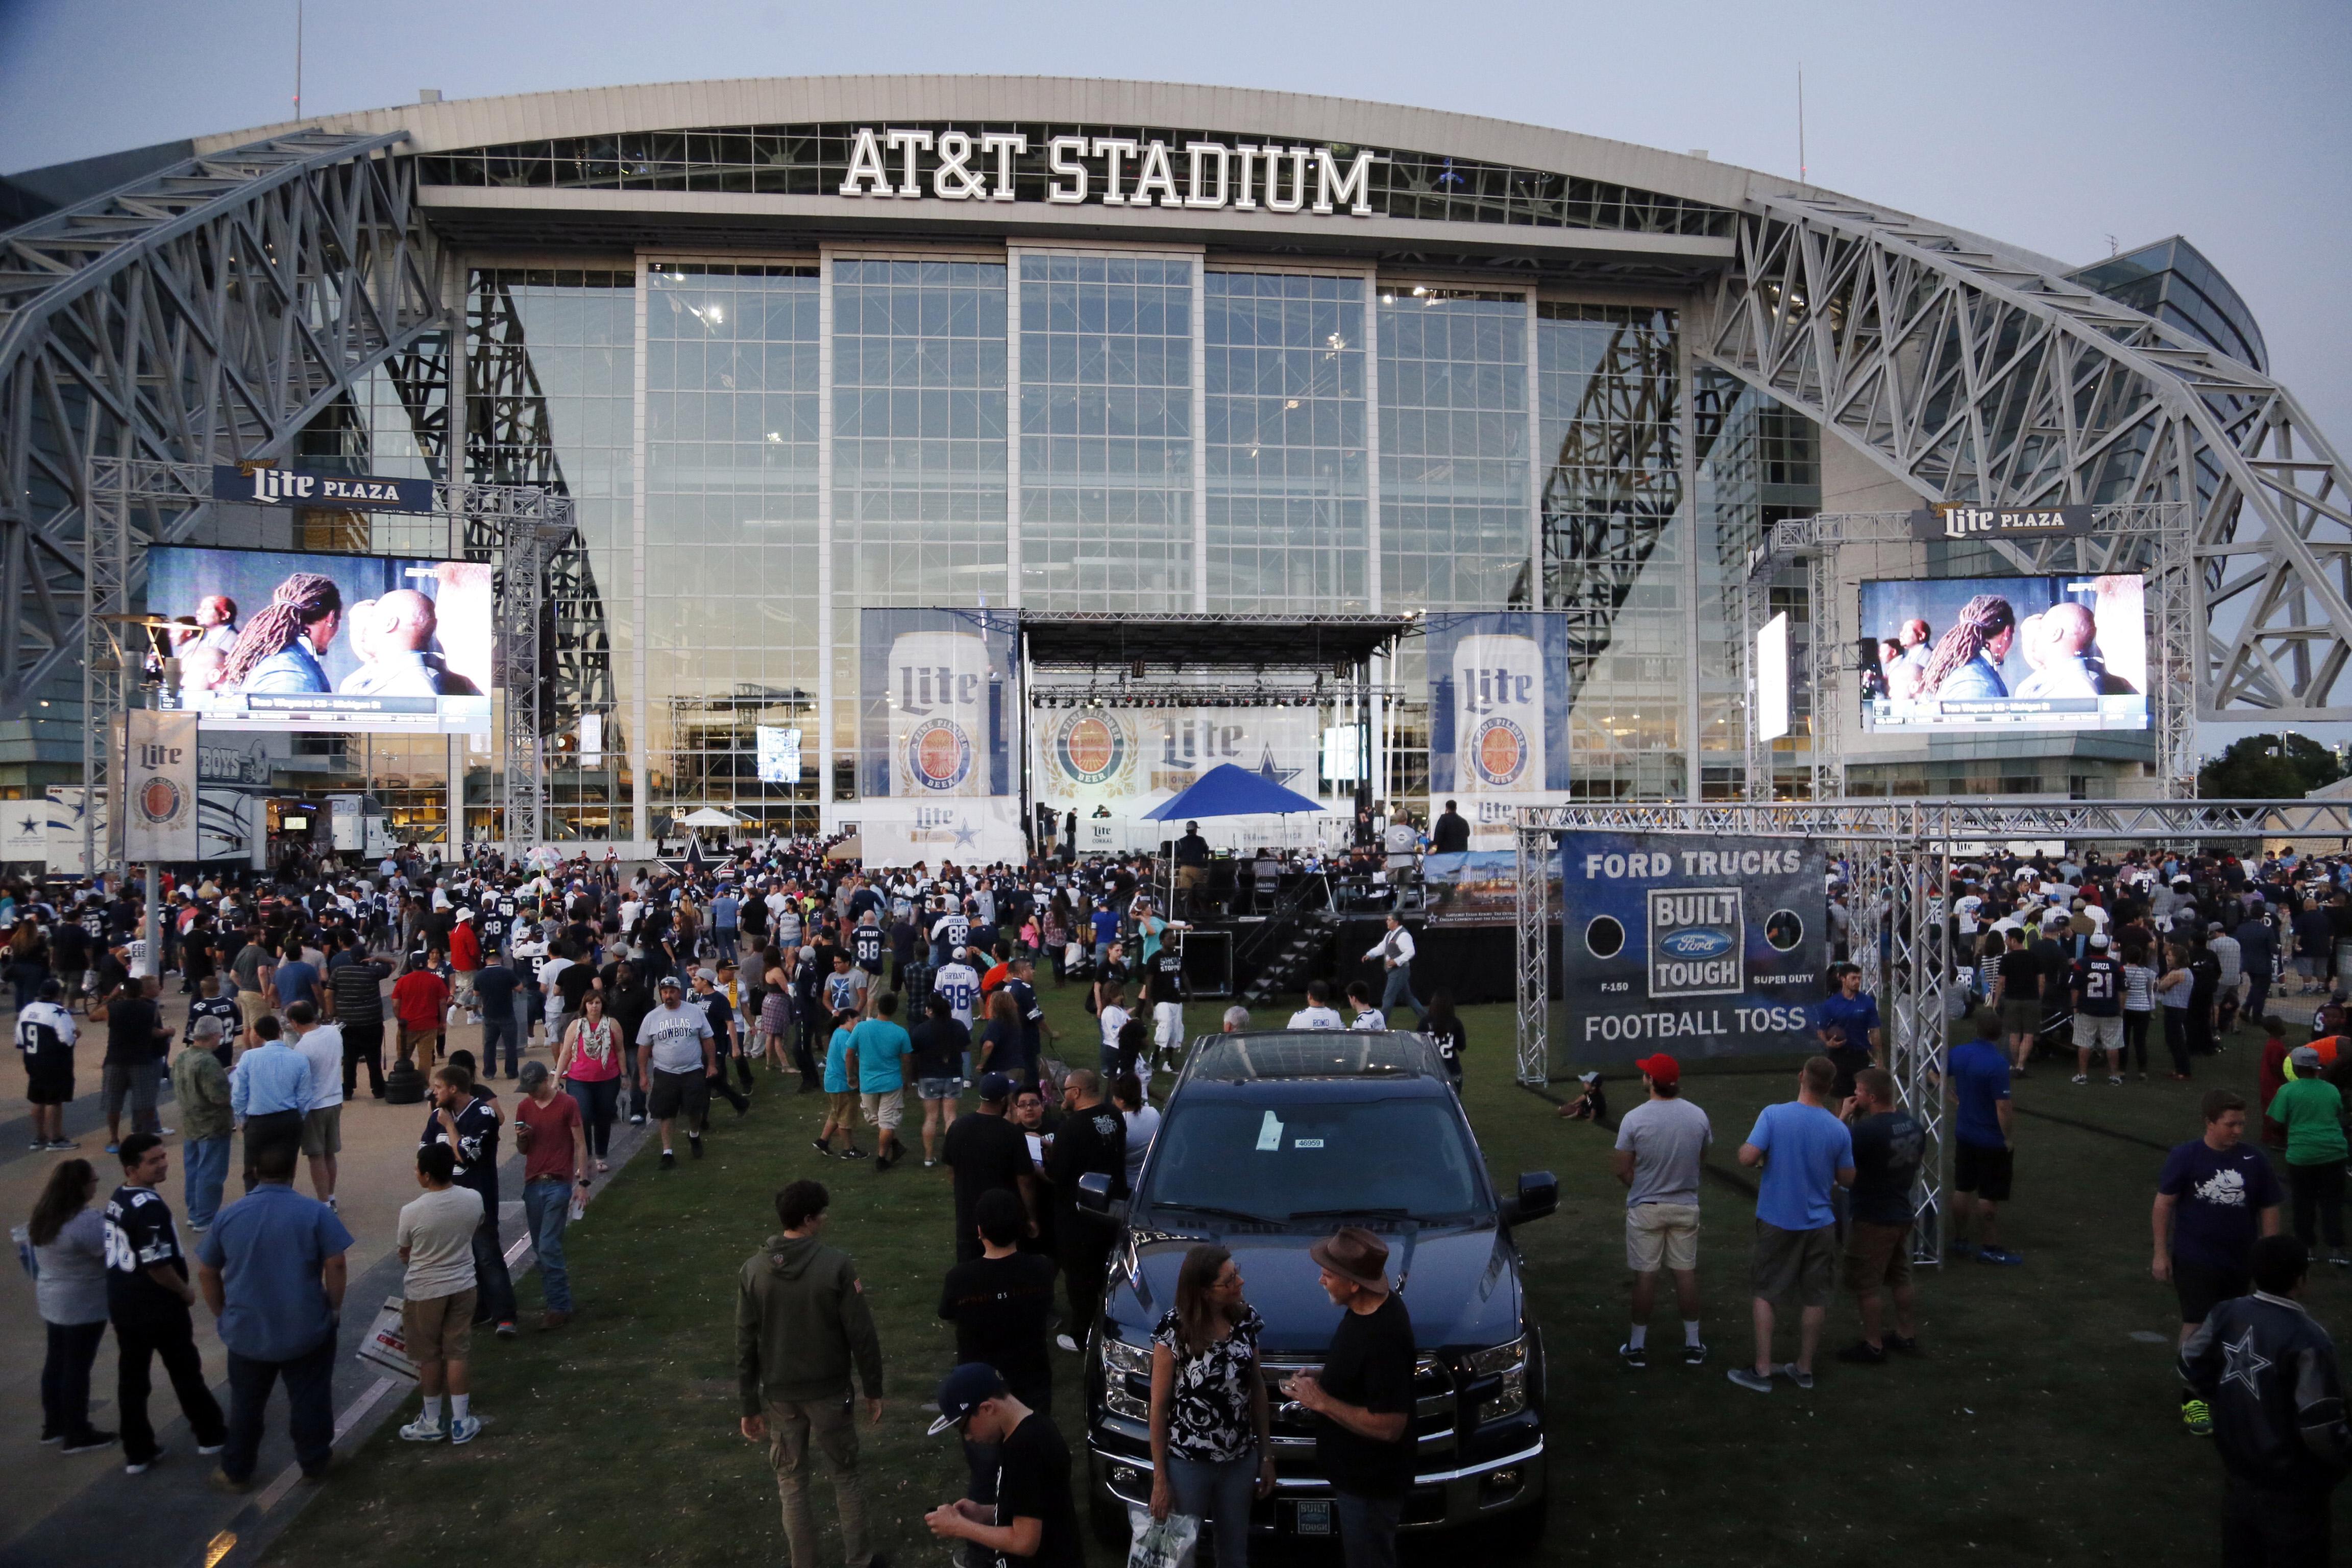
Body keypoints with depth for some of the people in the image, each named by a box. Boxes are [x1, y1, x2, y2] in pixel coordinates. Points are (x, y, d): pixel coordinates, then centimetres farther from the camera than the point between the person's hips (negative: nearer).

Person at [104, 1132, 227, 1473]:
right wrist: (185, 1291, -10)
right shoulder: (150, 1207, -26)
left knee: (131, 1376, 13)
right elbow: (157, 1265, -27)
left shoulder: (116, 1199, 5)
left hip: (123, 1304, 8)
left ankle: (137, 1452, 22)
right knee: (186, 1371, 10)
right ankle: (210, 1435, 25)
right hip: (158, 1307, -8)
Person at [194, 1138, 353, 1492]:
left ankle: (236, 1472, 30)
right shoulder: (315, 1212, -13)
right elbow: (336, 1265, -14)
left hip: (247, 1331, 2)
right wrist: (335, 1307, 1)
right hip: (307, 1329, -2)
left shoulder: (229, 1216, -3)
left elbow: (206, 1272, 4)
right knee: (310, 1399, 14)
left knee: (246, 1405, 19)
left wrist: (223, 1312, 17)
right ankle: (314, 1462, 26)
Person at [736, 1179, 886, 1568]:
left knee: (792, 1483, 17)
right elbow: (862, 1335, -13)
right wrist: (873, 1389, -1)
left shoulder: (752, 1270, -8)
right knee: (845, 1476, 17)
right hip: (829, 1392, -2)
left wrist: (750, 1405, 5)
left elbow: (746, 1345, -4)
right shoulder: (836, 1266, -18)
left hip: (779, 1395, 2)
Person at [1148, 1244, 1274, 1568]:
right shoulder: (1174, 1330, -20)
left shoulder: (1246, 1319, -7)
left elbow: (1257, 1390, 4)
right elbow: (1159, 1407, -12)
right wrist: (1160, 1479, -9)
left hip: (1241, 1461, 4)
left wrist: (1267, 1456, 6)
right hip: (1187, 1464, -4)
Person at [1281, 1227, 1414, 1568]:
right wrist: (1320, 1379, -2)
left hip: (1369, 1484, -10)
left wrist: (1321, 1402, -25)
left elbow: (1389, 1427, -31)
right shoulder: (1366, 1307, -4)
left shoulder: (1384, 1338, -33)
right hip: (1353, 1470, 10)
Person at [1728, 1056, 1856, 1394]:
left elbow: (1747, 1158, -21)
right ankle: (1804, 1368, 25)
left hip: (1777, 1222, -1)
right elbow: (1847, 1179, 1)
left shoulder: (1774, 1115, -17)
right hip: (1819, 1223, 2)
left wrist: (1744, 1148, 1)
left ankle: (1762, 1371, 12)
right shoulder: (1839, 1130, -9)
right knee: (1814, 1298, 15)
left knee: (1765, 1295, 11)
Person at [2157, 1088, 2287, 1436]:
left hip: (2239, 1262, 3)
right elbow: (2163, 1204, -6)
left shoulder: (2255, 1161, -4)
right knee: (2197, 1326, -4)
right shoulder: (2185, 1156, -11)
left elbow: (2269, 1210, 5)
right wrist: (2161, 1254, -6)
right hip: (2194, 1260, -3)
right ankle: (2192, 1399, 4)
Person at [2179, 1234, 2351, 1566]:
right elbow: (2320, 1426, -23)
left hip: (2237, 1466, 6)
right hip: (2290, 1482, -6)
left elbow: (2191, 1368, 5)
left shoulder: (2227, 1313, -6)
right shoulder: (2307, 1341, -26)